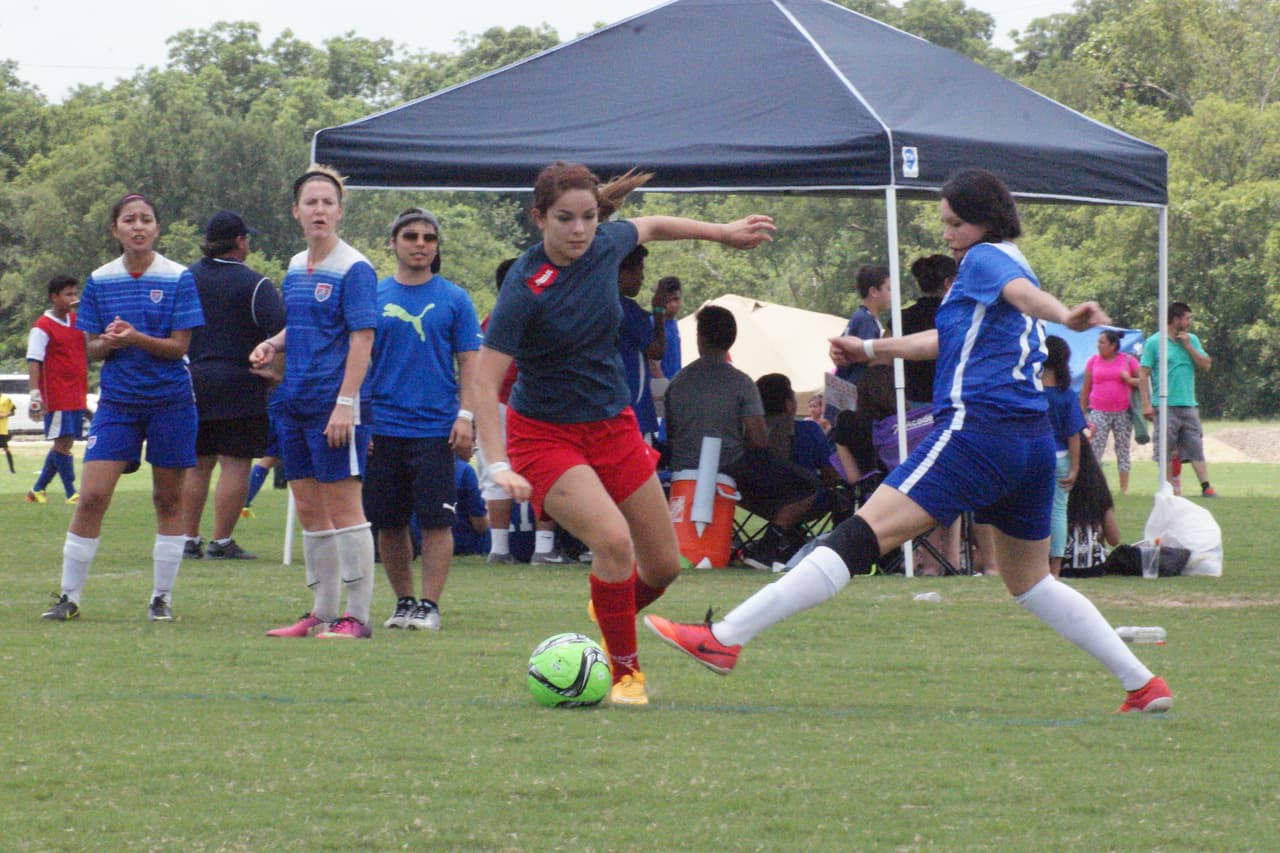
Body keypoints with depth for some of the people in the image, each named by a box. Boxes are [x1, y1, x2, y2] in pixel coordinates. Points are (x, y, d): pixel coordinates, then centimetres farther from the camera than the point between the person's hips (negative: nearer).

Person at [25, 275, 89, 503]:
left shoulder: (76, 320, 12)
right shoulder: (43, 328, -9)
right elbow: (34, 361, -14)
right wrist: (35, 393, -23)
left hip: (77, 396, 8)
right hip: (57, 396, -8)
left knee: (65, 443, 9)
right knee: (63, 441, -7)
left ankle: (38, 489, 18)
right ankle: (71, 493, -5)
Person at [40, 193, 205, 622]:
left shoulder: (178, 279, -3)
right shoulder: (100, 281, 4)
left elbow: (179, 346, -7)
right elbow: (90, 347, 8)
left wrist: (136, 338, -23)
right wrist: (109, 342, -15)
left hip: (170, 399, -1)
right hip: (117, 400, 1)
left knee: (168, 499, 5)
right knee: (91, 496, -7)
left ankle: (161, 596, 15)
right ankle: (69, 596, 0)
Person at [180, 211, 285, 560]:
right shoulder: (253, 283, -8)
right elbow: (281, 331, -16)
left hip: (191, 386, 5)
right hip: (239, 387, -5)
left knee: (196, 465, 12)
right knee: (235, 466, -2)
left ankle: (189, 539, 13)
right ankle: (221, 541, -5)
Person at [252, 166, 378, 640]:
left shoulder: (353, 269, -10)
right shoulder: (295, 267, 14)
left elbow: (361, 338, -15)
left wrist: (345, 403, -21)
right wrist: (272, 346, 5)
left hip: (333, 401, -8)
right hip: (295, 401, 8)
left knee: (342, 507, -6)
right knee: (308, 510, 12)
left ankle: (357, 616, -3)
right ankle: (322, 614, 19)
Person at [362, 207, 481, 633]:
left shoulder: (453, 299, 4)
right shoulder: (373, 296, 7)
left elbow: (469, 361, 4)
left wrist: (465, 415, -6)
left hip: (435, 430, -2)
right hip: (382, 429, 2)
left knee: (435, 521, -6)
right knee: (388, 524, 6)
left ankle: (429, 604, 0)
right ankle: (403, 601, 18)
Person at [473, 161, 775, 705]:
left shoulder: (606, 246, -7)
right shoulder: (525, 289, -24)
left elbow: (650, 227, 18)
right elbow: (485, 382, -25)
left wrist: (723, 232, 27)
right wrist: (498, 466, -35)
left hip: (614, 426, 6)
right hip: (545, 435, -6)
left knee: (663, 565, 8)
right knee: (613, 538, -29)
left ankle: (608, 621, 40)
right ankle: (625, 671, -10)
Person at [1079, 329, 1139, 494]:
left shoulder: (1128, 360, 4)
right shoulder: (1093, 361, 7)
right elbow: (1085, 388, 8)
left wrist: (1130, 380, -12)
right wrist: (1082, 412, 5)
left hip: (1123, 412, 0)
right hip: (1099, 412, 0)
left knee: (1123, 450, 4)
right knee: (1094, 450, -8)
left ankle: (1124, 489, 8)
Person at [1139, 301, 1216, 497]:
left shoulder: (1192, 340, 13)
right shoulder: (1154, 343, -1)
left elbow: (1206, 365, 7)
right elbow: (1144, 375, -3)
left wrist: (1188, 346, -3)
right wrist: (1146, 404, -11)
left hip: (1189, 405, 4)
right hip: (1165, 407, -4)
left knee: (1196, 448, -2)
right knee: (1165, 452, 0)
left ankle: (1206, 487, -5)